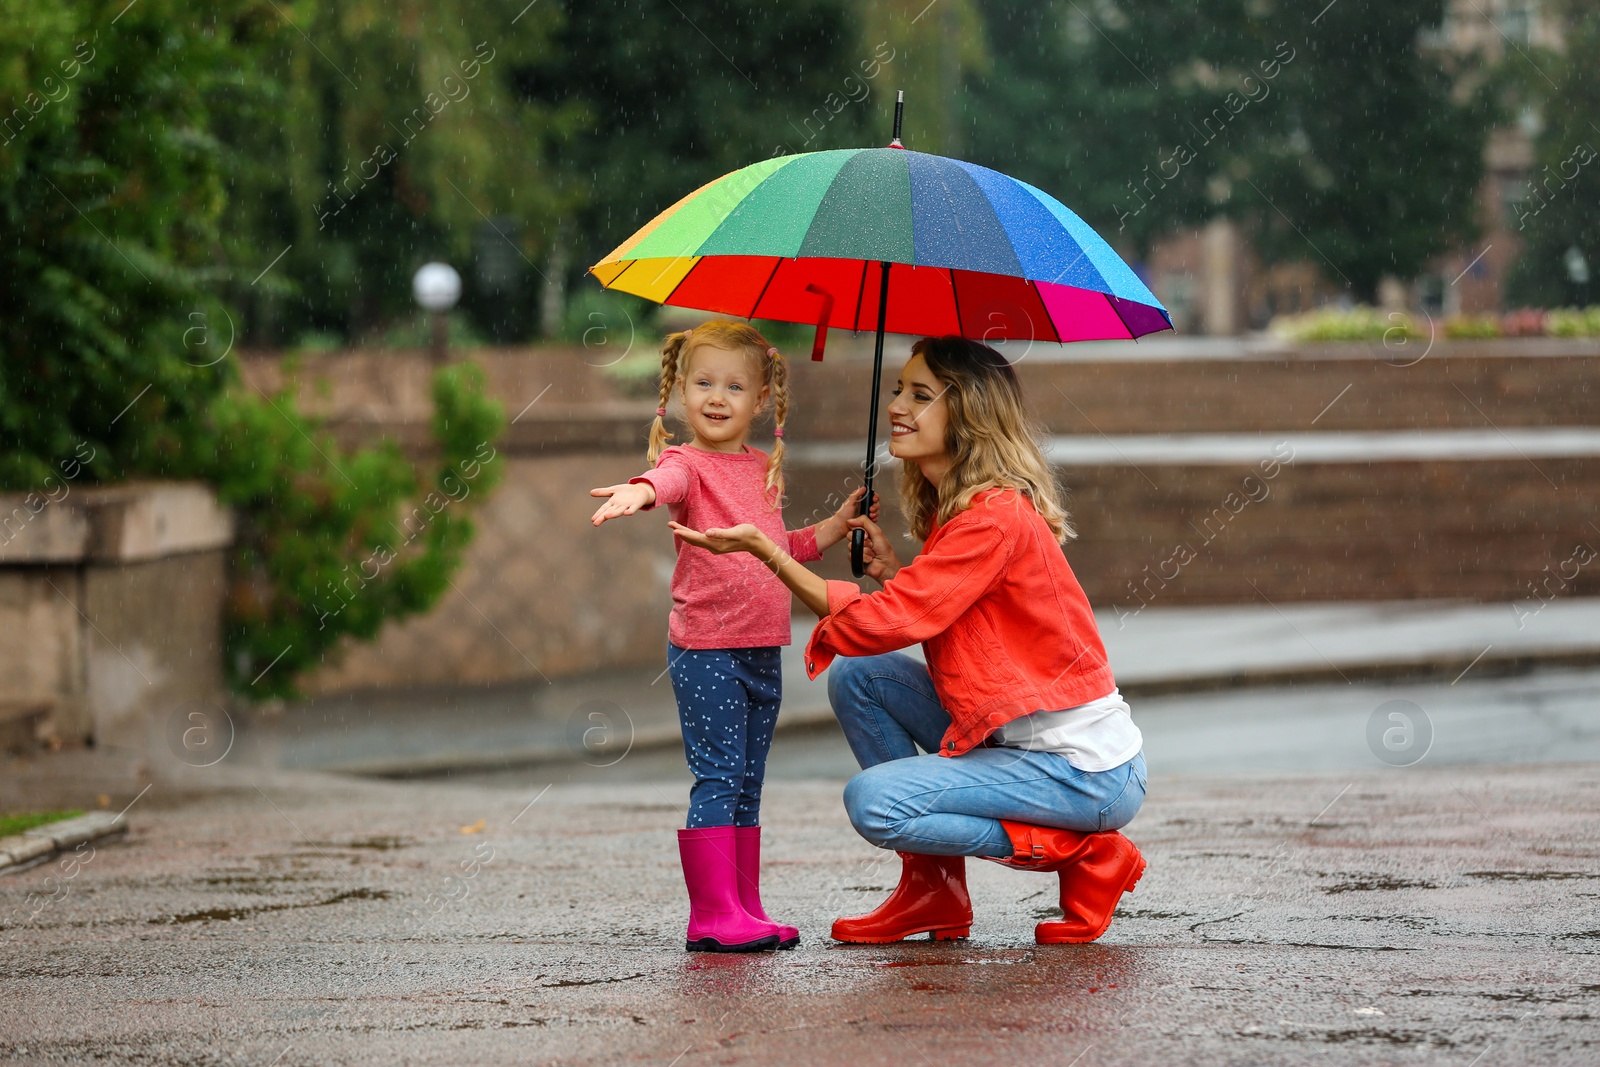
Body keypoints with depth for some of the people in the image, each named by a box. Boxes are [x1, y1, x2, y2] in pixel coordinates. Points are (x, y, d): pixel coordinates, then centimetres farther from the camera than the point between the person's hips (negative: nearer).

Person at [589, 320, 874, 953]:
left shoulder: (764, 470, 15)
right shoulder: (687, 462, -6)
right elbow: (668, 481, -31)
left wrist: (835, 527, 15)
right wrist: (639, 491, -53)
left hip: (762, 651, 7)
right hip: (705, 649, -7)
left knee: (747, 785, 12)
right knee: (717, 777, -9)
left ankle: (745, 909, 18)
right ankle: (713, 916, -8)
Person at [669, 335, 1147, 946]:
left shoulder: (996, 518, -20)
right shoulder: (953, 507, 11)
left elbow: (881, 623, -23)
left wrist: (767, 552, -22)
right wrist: (893, 571, -2)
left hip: (1087, 772, -9)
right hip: (1014, 737, 9)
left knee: (871, 801, -18)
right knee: (858, 676, 4)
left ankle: (1084, 855, -4)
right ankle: (932, 891, 9)